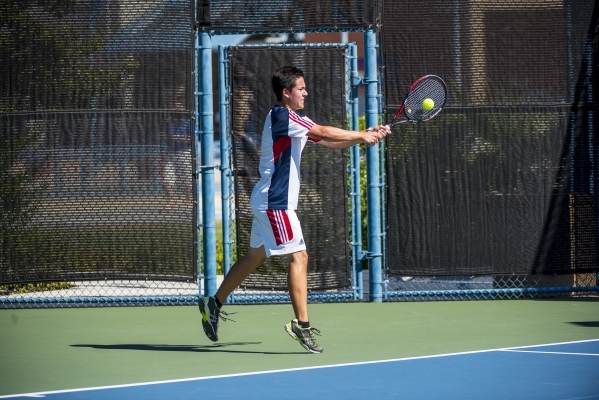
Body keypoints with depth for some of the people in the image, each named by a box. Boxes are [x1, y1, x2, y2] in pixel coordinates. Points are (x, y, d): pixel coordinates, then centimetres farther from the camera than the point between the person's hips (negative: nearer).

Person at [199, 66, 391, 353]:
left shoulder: (296, 121, 15)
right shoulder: (280, 116, -15)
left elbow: (332, 142, 12)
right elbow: (324, 132, -20)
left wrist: (366, 135, -3)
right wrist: (362, 135, -12)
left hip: (270, 201, 10)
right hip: (274, 202, -10)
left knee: (255, 256, 18)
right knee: (298, 256, -12)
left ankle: (214, 304, 25)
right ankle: (302, 324, -14)